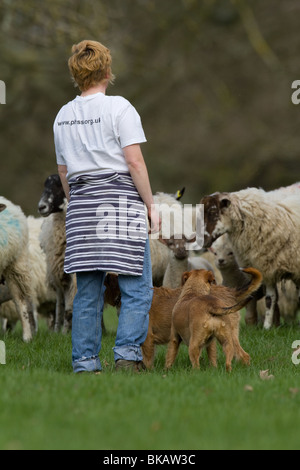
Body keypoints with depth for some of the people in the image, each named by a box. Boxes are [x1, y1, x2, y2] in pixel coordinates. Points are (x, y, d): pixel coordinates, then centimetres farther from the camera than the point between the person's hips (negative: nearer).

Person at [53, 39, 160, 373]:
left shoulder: (64, 115, 11)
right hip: (121, 199, -5)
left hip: (80, 202, 6)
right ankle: (127, 353, -13)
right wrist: (150, 205, -4)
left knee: (87, 290, 8)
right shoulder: (119, 108, -6)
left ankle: (84, 362, 6)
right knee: (137, 288, -2)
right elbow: (135, 161, -11)